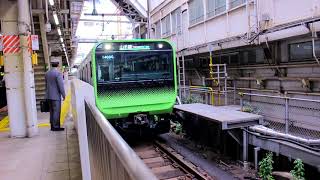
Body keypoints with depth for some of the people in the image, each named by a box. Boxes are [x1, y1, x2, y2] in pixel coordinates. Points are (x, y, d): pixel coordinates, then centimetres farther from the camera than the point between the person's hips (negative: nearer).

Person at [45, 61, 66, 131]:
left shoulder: (47, 73, 9)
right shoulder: (58, 73, -15)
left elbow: (46, 85, 16)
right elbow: (61, 85, -17)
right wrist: (63, 95, -9)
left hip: (49, 96, 8)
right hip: (56, 96, -8)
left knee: (52, 111, 13)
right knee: (56, 111, -2)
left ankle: (52, 126, 18)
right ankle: (56, 126, 2)